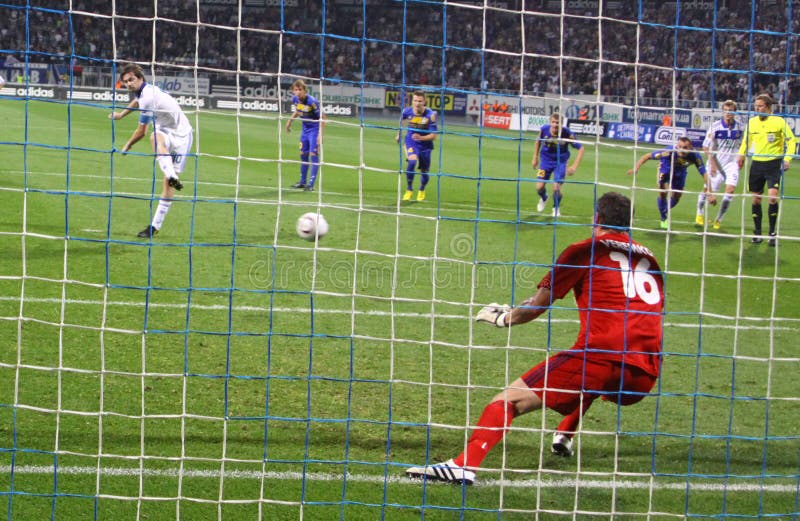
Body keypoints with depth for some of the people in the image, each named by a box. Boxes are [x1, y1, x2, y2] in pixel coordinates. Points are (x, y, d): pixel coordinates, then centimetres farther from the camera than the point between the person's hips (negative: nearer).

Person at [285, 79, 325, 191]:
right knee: (303, 154, 14)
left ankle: (311, 184, -9)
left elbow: (322, 117, -21)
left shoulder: (312, 101, -27)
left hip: (315, 129, -7)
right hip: (305, 129, 7)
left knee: (313, 155, -11)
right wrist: (290, 121, 20)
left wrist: (320, 135, -24)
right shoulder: (295, 99, -7)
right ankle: (303, 182, 27)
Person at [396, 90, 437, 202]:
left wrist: (421, 137, -35)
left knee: (424, 171, 11)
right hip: (411, 142, 0)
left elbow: (433, 136, -19)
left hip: (425, 145, 0)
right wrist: (399, 134, 22)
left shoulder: (430, 115, -21)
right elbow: (401, 121, 13)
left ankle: (422, 191, 44)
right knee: (411, 161, -29)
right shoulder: (407, 111, -13)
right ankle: (409, 190, -12)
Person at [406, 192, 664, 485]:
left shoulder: (585, 250, 9)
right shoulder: (648, 258, 21)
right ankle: (564, 438, 40)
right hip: (646, 375, 6)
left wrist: (504, 318, 29)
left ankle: (466, 464, -27)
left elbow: (536, 306, 10)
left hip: (600, 353, -6)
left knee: (510, 400, -7)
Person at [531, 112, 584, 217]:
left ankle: (556, 208, 20)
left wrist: (574, 166, -22)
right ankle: (543, 199, 37)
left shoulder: (567, 134, -26)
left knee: (556, 187, -13)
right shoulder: (544, 130, -19)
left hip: (560, 162, -2)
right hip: (545, 160, 2)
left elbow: (581, 148, -16)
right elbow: (538, 142, 5)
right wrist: (535, 158, 7)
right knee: (539, 187, -3)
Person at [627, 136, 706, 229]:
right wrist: (636, 168, -44)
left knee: (676, 197, 12)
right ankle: (664, 219, 9)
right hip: (665, 169, -3)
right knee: (663, 193, -17)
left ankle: (665, 212, 47)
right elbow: (647, 156, -33)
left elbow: (704, 173, -30)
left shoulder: (695, 156, -36)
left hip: (680, 172, 3)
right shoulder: (669, 152, -42)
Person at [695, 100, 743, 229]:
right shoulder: (715, 126, -9)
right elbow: (706, 147, -6)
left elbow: (741, 145, 16)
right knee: (707, 190, 7)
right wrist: (712, 163, -11)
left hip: (731, 163, 1)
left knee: (730, 189, -16)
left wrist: (740, 158, 2)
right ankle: (700, 214, 37)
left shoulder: (740, 128, -1)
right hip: (715, 164, -1)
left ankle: (718, 219, 0)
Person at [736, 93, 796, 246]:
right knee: (756, 199, 5)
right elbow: (746, 140, 20)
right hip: (756, 164, 4)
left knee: (773, 196, -16)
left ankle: (772, 233, -5)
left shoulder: (779, 122, -7)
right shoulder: (751, 122, 4)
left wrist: (787, 158, -13)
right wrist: (741, 155, 6)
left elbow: (791, 140, -2)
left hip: (773, 164, -4)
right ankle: (757, 233, 16)